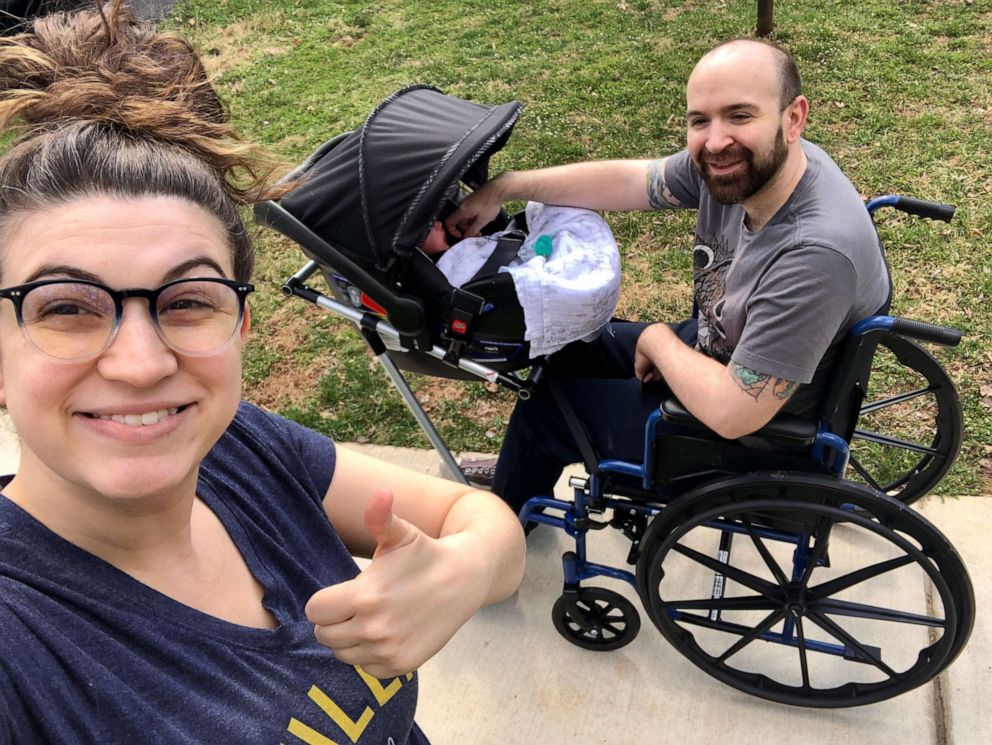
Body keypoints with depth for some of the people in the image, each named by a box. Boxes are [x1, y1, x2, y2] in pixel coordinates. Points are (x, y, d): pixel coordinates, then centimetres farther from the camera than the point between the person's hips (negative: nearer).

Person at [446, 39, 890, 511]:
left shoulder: (818, 253, -39)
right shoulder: (741, 163, -17)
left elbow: (731, 412, -34)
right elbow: (628, 178, -2)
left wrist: (657, 340, -18)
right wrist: (503, 187, -3)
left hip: (752, 433, -7)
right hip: (713, 350, 7)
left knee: (544, 408, 5)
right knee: (560, 347, 20)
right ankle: (523, 470, 50)